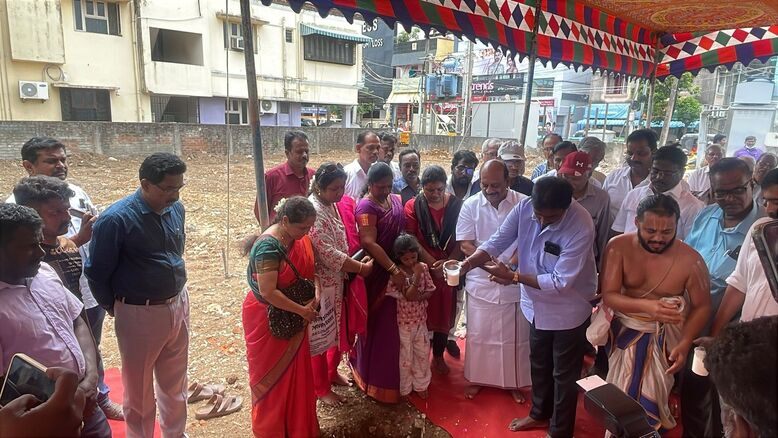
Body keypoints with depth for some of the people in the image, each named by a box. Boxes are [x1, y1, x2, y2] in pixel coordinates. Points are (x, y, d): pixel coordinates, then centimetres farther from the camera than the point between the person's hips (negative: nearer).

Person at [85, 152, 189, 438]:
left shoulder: (176, 209, -3)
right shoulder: (116, 219, -20)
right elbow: (96, 272, -10)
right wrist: (115, 309, 3)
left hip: (179, 305, 5)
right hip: (140, 314, -5)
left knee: (175, 382, 21)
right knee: (139, 388, 15)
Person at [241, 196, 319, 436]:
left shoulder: (301, 239, -4)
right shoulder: (268, 246, -28)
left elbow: (310, 271, 10)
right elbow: (268, 292, -29)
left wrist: (316, 295, -6)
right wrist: (302, 310, -20)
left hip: (293, 317, 7)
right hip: (267, 318, -7)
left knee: (296, 372, 19)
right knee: (271, 375, 11)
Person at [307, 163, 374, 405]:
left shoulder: (331, 205, 5)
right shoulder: (314, 210, -23)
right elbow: (327, 252, -26)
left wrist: (355, 262, 2)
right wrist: (360, 267, -19)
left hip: (336, 280, 9)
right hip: (320, 283, -9)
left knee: (337, 330, 21)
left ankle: (331, 372, 42)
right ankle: (321, 387, 24)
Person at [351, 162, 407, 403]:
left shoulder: (396, 200, 7)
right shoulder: (366, 207, -17)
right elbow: (370, 243, -25)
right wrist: (394, 270, -29)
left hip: (397, 268, 7)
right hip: (377, 274, -7)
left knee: (393, 324, 18)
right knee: (378, 325, 4)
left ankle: (391, 373, 38)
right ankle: (377, 380, 21)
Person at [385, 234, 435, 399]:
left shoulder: (423, 267, -5)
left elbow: (429, 291, 0)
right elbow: (408, 296, -24)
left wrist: (419, 297, -20)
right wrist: (417, 275, -32)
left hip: (421, 319, 4)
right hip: (404, 322, -4)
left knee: (422, 353, 16)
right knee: (405, 356, 9)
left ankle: (420, 385, 36)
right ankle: (404, 388, 28)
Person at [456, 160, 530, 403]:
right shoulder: (471, 205, -6)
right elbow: (465, 245, -8)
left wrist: (509, 266, -24)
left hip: (514, 283, 0)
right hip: (481, 282, 1)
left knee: (515, 336, 13)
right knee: (478, 334, 14)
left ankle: (514, 382, 33)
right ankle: (477, 378, 34)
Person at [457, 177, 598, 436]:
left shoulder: (581, 228, -32)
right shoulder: (524, 207, -17)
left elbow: (560, 282, -31)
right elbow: (498, 241, -14)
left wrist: (514, 276, -30)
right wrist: (470, 263, -33)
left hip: (568, 311, -5)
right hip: (537, 305, 6)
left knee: (564, 374, 15)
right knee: (538, 364, 26)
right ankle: (540, 413, 51)